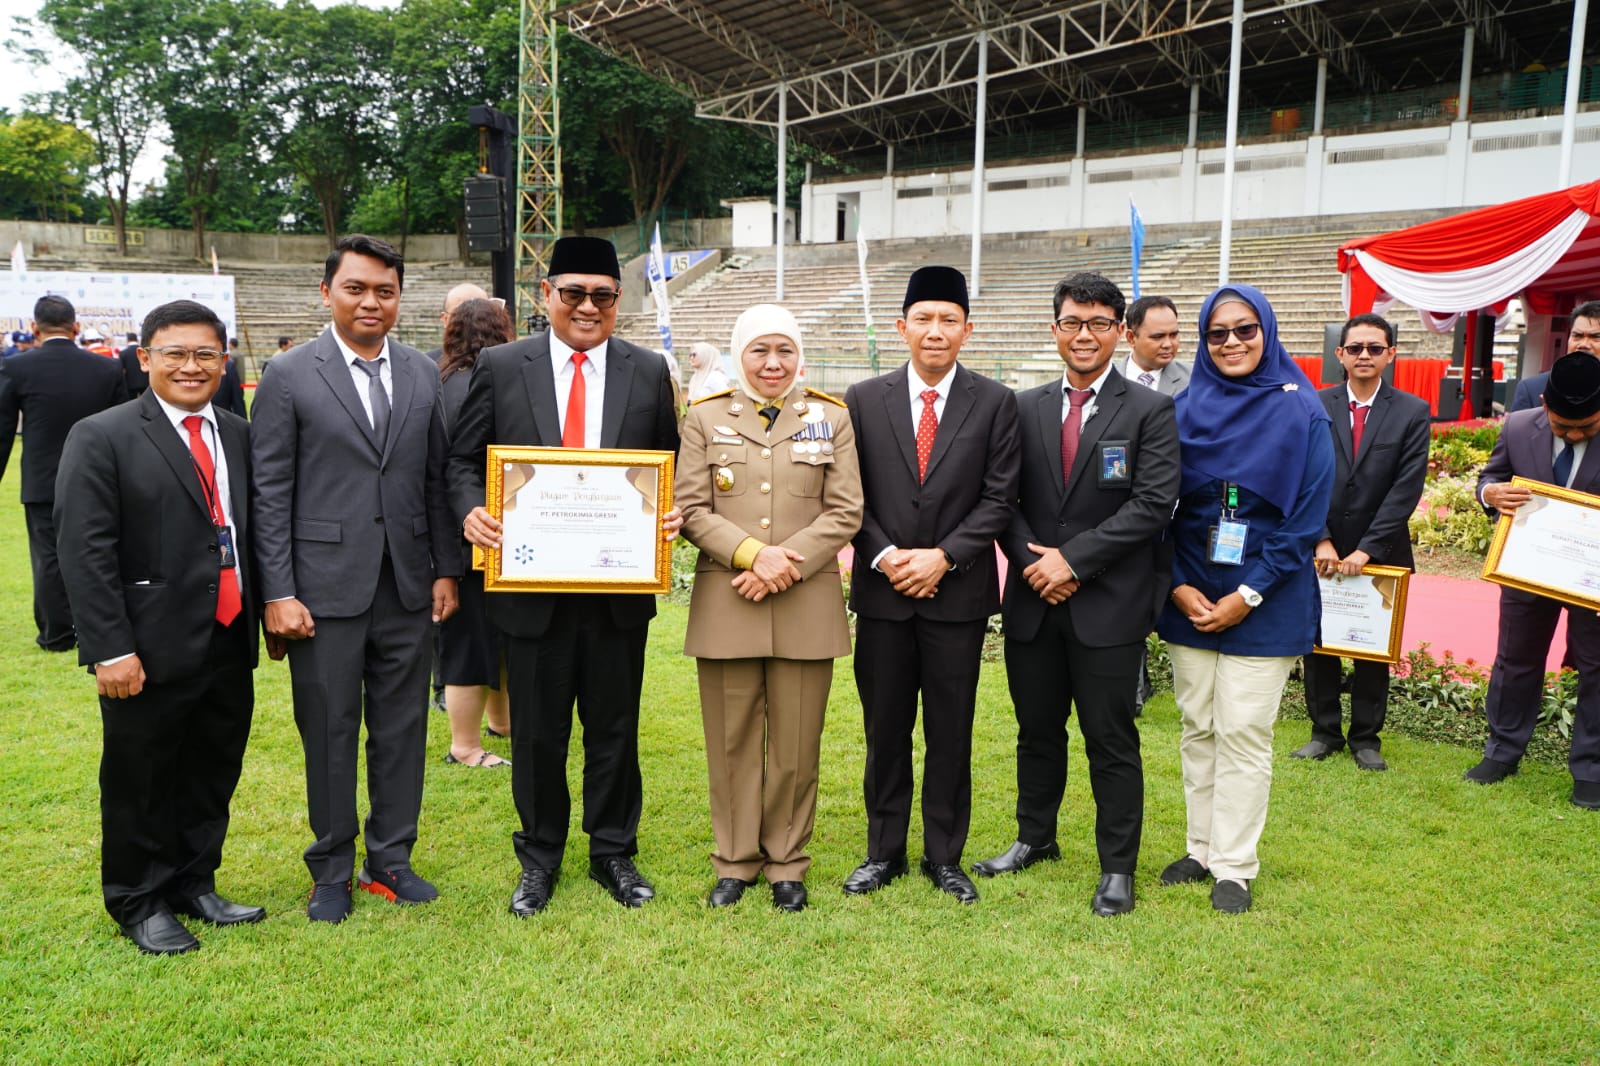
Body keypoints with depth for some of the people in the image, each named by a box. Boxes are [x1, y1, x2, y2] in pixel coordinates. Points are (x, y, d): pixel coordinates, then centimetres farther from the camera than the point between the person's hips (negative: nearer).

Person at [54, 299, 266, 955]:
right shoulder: (101, 438, -8)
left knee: (212, 778, 17)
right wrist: (110, 650, -17)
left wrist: (265, 611, 9)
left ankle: (194, 886, 35)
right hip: (152, 654, -5)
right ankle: (139, 906, 28)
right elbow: (86, 553, -13)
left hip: (230, 648, 5)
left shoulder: (238, 436, 9)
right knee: (141, 784, 10)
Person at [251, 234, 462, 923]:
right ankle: (332, 872, 24)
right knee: (329, 732, 7)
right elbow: (270, 493, -5)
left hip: (407, 586, 3)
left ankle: (391, 860, 27)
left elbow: (436, 479, 10)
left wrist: (446, 569, 7)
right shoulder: (288, 375, -3)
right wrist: (278, 593, -10)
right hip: (326, 585, -3)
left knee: (402, 728, 11)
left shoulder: (422, 374, 8)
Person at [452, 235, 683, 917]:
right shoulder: (501, 368, 1)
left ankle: (614, 853, 32)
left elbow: (671, 468, 9)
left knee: (614, 729, 13)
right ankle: (539, 857, 31)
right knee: (537, 732, 12)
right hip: (533, 584, -1)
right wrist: (471, 510, -15)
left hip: (622, 586, 1)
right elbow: (464, 458, 5)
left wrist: (675, 513, -11)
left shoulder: (648, 372, 4)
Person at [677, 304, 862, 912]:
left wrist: (789, 564, -11)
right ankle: (736, 861, 22)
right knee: (731, 740, 7)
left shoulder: (831, 419, 9)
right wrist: (752, 553, -14)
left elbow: (846, 511, 1)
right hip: (725, 603, 0)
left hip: (807, 603, 0)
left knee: (796, 742, 6)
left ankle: (787, 864, 21)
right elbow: (690, 509, 1)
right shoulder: (706, 418, 9)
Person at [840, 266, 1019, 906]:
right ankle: (884, 852, 24)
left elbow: (998, 498, -3)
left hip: (958, 592, -1)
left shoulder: (994, 403, 1)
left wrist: (943, 557, -13)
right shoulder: (865, 399, 4)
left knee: (951, 732, 8)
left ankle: (944, 857, 22)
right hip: (883, 590, 1)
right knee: (884, 728, 10)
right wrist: (885, 556, -10)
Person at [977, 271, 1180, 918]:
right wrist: (1030, 560, -10)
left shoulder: (1150, 412, -3)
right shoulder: (1026, 409, 8)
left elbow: (1153, 504, -13)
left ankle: (1117, 867, 20)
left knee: (1111, 741, 5)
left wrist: (1073, 558, -17)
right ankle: (1035, 839, 36)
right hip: (1033, 601, 4)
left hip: (1109, 604, -4)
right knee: (1037, 730, 17)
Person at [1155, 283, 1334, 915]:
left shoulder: (1301, 412, -5)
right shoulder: (1184, 409, 4)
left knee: (1243, 734, 0)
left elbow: (1308, 516, -8)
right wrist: (1179, 587, -7)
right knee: (1197, 729, 11)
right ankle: (1202, 850, 24)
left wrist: (1247, 595, -13)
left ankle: (1234, 867, 13)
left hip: (1264, 601, -3)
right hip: (1189, 596, 3)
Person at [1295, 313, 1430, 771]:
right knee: (1318, 644, 8)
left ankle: (1366, 737, 23)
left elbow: (1407, 489, -9)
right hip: (1322, 553, 1)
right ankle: (1325, 731, 23)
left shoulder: (1412, 412, -2)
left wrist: (1365, 550, -15)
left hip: (1380, 554, 0)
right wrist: (1321, 541, -12)